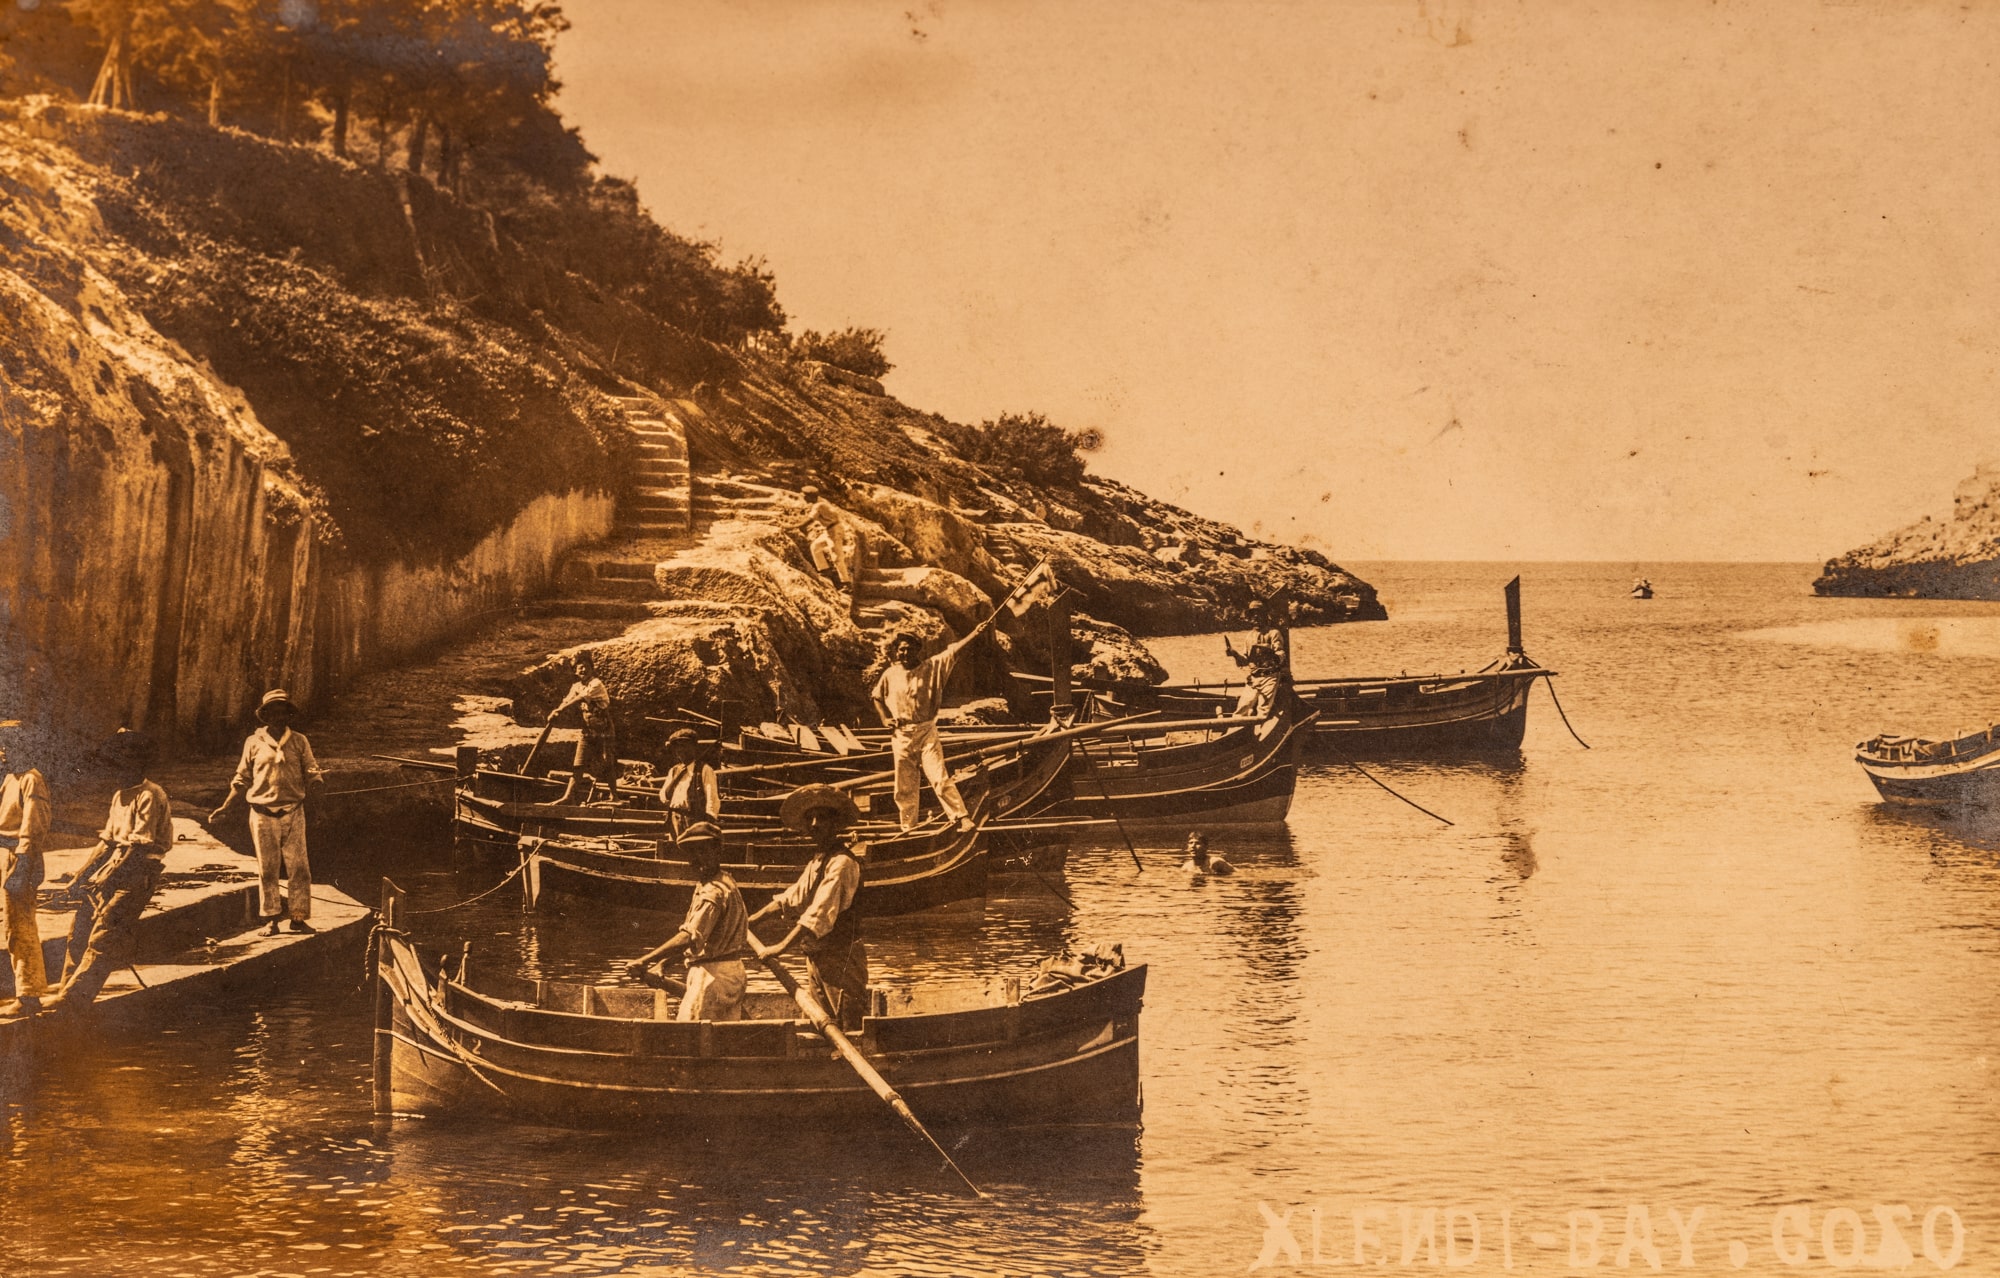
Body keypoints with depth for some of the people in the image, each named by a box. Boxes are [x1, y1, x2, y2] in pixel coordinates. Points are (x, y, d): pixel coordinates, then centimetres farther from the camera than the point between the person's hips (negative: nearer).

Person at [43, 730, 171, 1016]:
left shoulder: (149, 796, -14)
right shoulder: (120, 796, 16)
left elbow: (140, 847, -20)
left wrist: (100, 880, -21)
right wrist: (81, 876, 8)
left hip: (139, 875, -9)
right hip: (115, 870, 9)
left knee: (103, 938, -12)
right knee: (80, 929, 6)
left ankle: (72, 1000, -12)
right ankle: (68, 991, 13)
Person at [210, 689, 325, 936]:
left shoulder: (299, 741, 7)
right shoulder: (254, 742, 7)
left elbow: (311, 777, 4)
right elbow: (242, 781, 13)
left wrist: (317, 777, -20)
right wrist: (225, 809, 8)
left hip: (293, 813, 0)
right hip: (263, 814, 0)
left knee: (298, 867, -4)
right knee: (267, 869, 2)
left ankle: (299, 917, 3)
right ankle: (270, 920, 8)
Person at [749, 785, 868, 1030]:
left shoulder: (842, 862, -17)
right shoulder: (816, 862, 15)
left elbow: (820, 915, -24)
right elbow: (792, 898, 27)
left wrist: (781, 947, -24)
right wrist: (751, 920, 22)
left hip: (842, 957, -10)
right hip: (817, 958, 10)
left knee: (850, 1027, -10)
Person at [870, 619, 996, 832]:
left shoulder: (932, 668, -2)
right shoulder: (890, 675, 4)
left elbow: (953, 652, -13)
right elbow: (877, 697, 20)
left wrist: (975, 634, -25)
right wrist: (885, 718, 4)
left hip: (926, 732, -2)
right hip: (900, 735, 2)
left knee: (939, 778, -11)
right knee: (904, 786, 8)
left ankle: (961, 817, -10)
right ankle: (908, 828, 18)